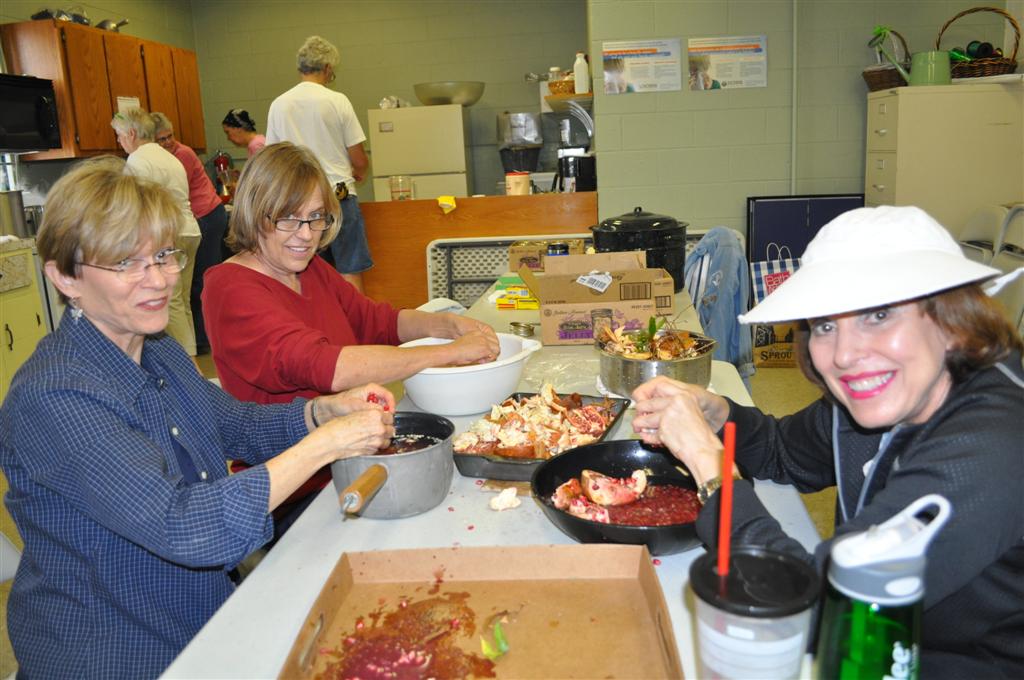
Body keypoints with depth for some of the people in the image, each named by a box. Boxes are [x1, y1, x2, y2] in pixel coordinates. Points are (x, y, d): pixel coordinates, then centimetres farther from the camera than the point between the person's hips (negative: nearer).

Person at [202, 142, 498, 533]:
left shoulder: (311, 269, 9)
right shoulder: (231, 290, -17)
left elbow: (377, 320, 16)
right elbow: (328, 367, -29)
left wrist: (448, 324, -5)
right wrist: (450, 353, -25)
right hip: (293, 499, -7)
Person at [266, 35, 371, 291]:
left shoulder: (278, 105, 5)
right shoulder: (337, 101, -6)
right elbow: (359, 160, -4)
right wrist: (358, 174, 18)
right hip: (339, 195, -4)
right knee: (351, 272, 2)